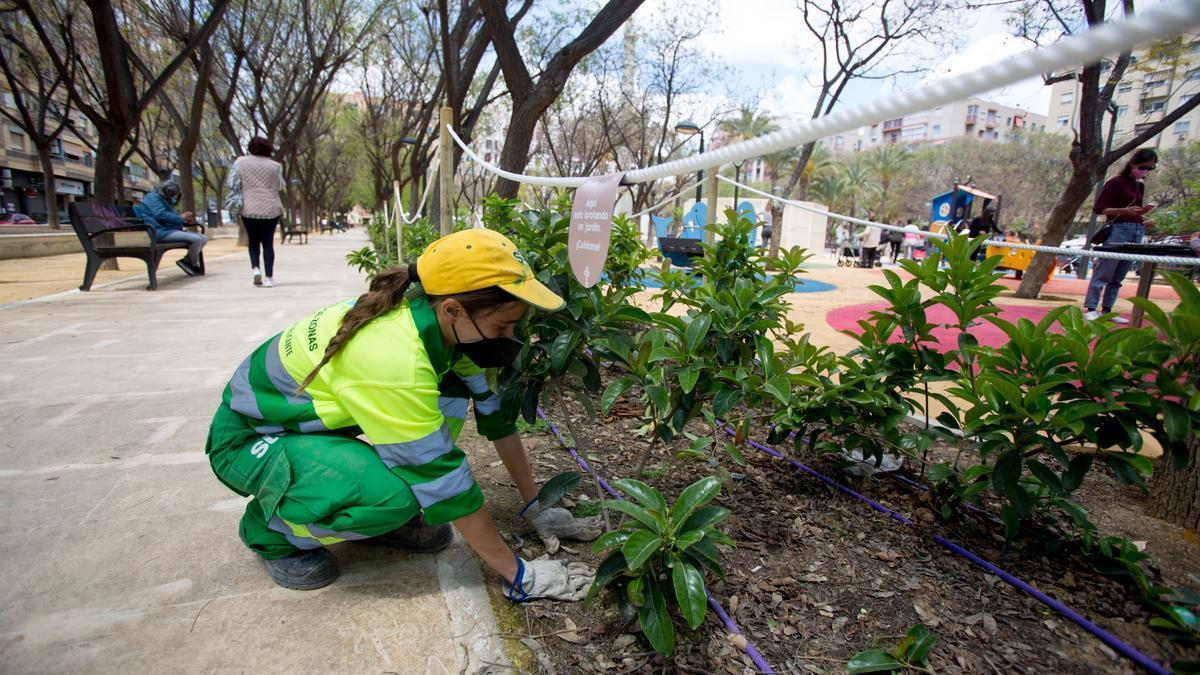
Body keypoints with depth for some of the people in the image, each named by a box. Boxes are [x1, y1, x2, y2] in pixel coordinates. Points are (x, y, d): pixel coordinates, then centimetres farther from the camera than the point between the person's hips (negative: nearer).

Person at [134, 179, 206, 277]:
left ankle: (186, 261, -2)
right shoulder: (152, 197, -4)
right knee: (196, 239, -26)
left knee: (203, 238, 3)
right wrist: (180, 217, -10)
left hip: (171, 230, 10)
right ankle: (194, 266, -8)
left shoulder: (163, 200, 27)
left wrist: (185, 220, 6)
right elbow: (161, 215, -20)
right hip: (161, 232, -10)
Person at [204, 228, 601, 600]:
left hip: (322, 423, 7)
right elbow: (444, 480, -31)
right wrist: (517, 575, -21)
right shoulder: (392, 358, -37)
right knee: (392, 495, -32)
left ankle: (388, 512, 4)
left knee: (449, 397, -10)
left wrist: (535, 508, 0)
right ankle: (270, 529, -3)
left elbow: (495, 414, -4)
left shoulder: (444, 325, -14)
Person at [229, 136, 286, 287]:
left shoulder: (241, 162, 0)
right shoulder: (274, 166, -3)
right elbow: (281, 186, 6)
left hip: (249, 209, 1)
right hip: (271, 209, 0)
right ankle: (269, 277, 0)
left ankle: (255, 268, -5)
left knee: (253, 241, 16)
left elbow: (233, 183, 0)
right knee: (268, 242, 4)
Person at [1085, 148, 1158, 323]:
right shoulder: (1117, 182, -4)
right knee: (1103, 273, -9)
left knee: (1118, 277, 8)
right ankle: (1090, 308, -6)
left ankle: (1106, 311, 12)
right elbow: (1098, 209, -8)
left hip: (1137, 232, 8)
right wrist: (1124, 211, -19)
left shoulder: (1140, 186, 18)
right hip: (1118, 230, -8)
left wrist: (1144, 220, 9)